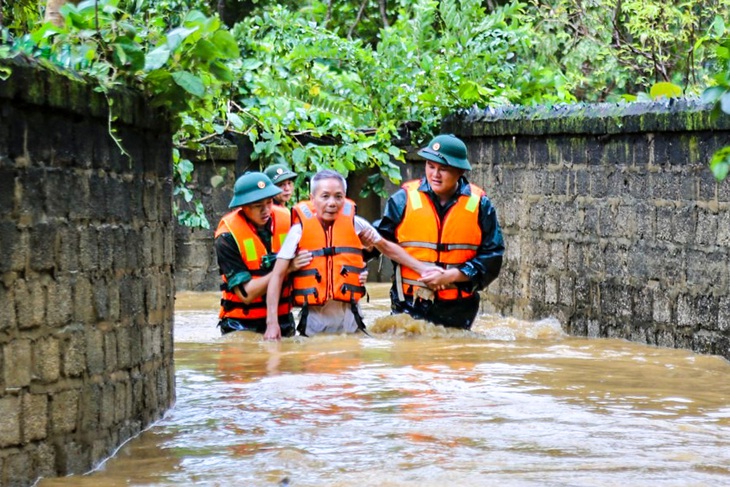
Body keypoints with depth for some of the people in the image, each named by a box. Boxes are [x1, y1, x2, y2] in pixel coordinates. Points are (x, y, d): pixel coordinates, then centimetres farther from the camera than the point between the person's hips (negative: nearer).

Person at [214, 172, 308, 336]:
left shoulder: (287, 221, -3)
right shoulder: (227, 237, -13)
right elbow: (246, 293, -17)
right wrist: (285, 268, -21)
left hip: (282, 319, 3)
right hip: (242, 325, -3)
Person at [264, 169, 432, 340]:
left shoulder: (354, 224, 2)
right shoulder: (300, 229, -4)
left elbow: (388, 249, 19)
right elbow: (277, 275, -4)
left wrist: (423, 269, 18)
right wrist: (272, 322, -12)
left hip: (348, 319, 2)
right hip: (314, 322, -2)